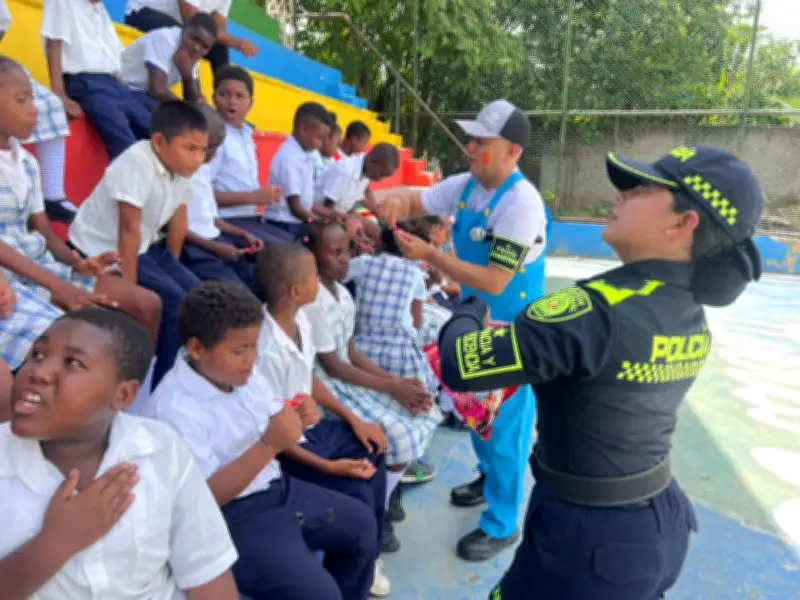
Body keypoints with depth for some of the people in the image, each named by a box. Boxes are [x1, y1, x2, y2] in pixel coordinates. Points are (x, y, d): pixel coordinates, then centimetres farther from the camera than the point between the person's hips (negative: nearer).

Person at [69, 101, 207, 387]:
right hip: (104, 251, -8)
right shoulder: (137, 164, -28)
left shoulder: (182, 166, -5)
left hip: (146, 246, 8)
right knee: (174, 302, -19)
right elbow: (129, 231, -29)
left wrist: (172, 268, 10)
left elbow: (178, 219, 5)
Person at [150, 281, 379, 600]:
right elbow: (206, 495, -25)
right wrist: (270, 445, -32)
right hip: (233, 516, -8)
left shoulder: (245, 373, -1)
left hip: (278, 487, 8)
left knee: (361, 522, 16)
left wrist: (294, 421, -11)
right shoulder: (176, 408, -24)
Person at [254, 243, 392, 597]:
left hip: (311, 427, 9)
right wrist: (329, 466, -23)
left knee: (373, 454, 10)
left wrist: (353, 420, 3)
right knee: (356, 494, -15)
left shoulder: (304, 317, -7)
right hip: (285, 449, -8)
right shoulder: (267, 352, -32)